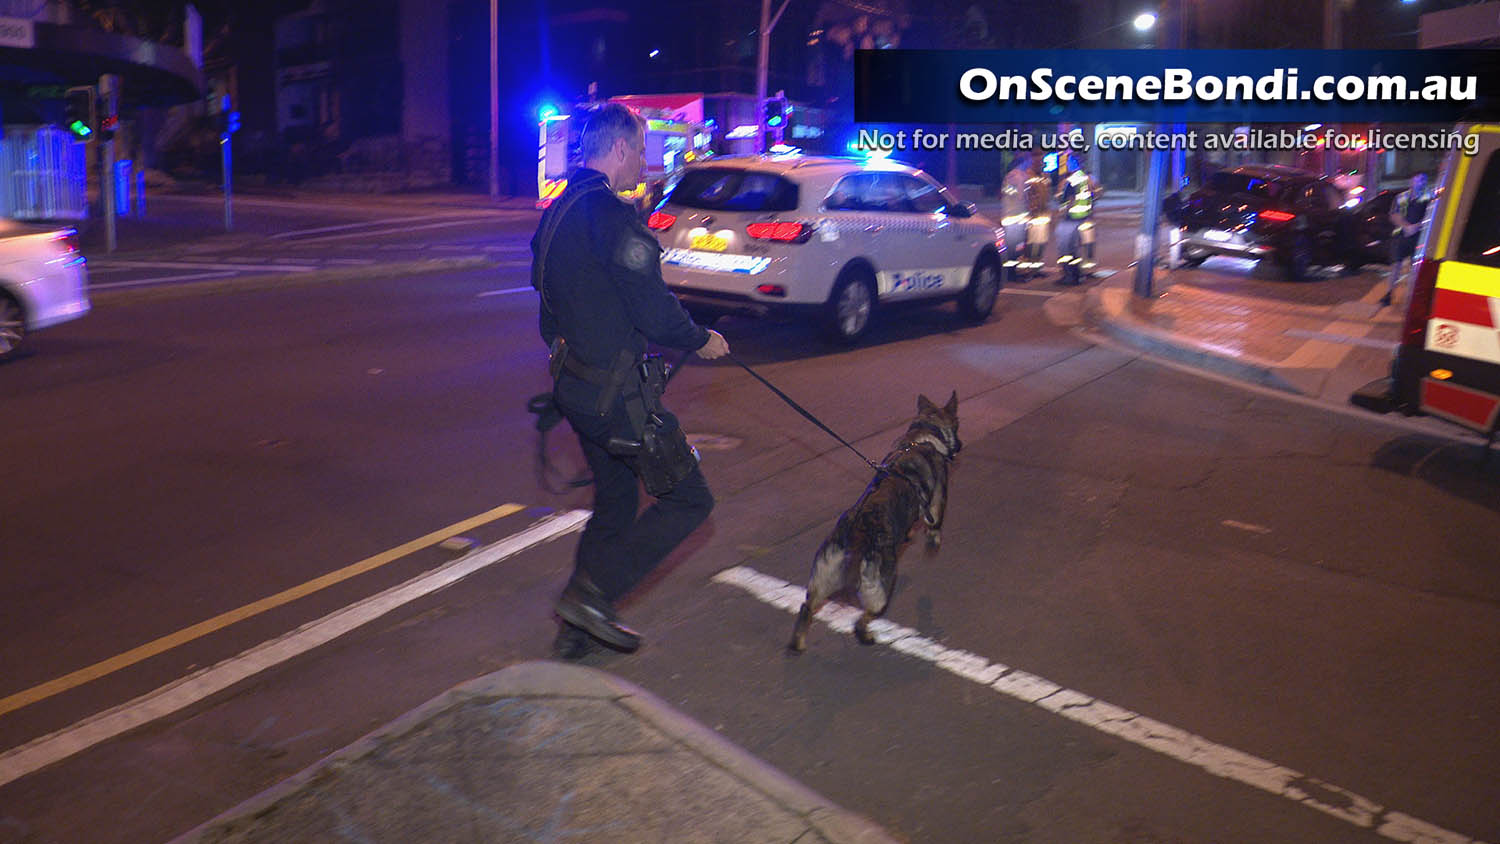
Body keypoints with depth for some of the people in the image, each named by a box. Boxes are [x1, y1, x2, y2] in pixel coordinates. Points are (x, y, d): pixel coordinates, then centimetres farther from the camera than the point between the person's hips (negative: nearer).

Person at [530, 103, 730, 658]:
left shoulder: (559, 211, 13)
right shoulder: (610, 214, -19)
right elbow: (655, 310, -20)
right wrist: (701, 340, -3)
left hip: (575, 385, 10)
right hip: (615, 393, -10)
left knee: (614, 502, 22)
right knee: (688, 499, 2)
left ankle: (576, 631, 28)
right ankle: (594, 592, 0)